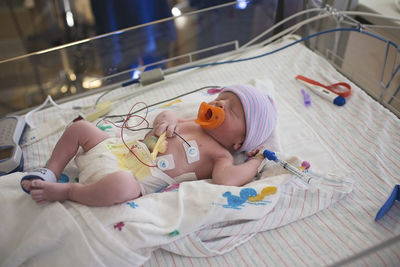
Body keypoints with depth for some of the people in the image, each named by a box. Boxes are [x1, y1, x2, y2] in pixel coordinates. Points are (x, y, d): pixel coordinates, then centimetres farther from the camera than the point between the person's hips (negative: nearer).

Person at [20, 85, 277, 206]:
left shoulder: (221, 155, -7)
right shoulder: (194, 124, 15)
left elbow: (225, 179, -27)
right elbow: (169, 116, 27)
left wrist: (254, 163, -14)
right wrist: (167, 118, 3)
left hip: (134, 180, -8)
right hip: (117, 150, 8)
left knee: (119, 185, -42)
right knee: (79, 128, 13)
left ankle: (64, 191, -16)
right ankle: (50, 173, 19)